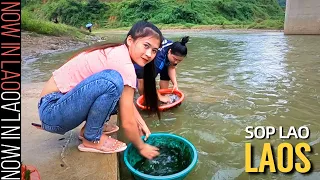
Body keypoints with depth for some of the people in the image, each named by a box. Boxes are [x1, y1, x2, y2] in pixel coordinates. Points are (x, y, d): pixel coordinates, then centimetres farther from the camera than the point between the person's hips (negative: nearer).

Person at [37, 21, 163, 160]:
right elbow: (127, 122, -19)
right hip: (52, 111, -9)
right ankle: (91, 139, -9)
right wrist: (141, 147, -3)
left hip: (64, 98, 9)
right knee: (112, 81, -30)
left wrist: (141, 122, 4)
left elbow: (125, 99, 14)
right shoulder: (123, 64, -23)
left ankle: (92, 127, 11)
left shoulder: (118, 53, 3)